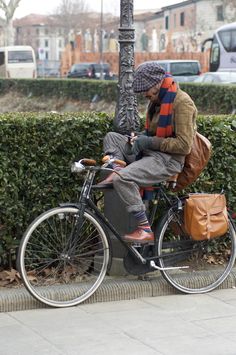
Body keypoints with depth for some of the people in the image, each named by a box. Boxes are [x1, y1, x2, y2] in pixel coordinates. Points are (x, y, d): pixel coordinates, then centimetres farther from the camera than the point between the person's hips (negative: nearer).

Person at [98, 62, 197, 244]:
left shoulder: (182, 102, -16)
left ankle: (146, 229, -22)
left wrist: (149, 142, -18)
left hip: (168, 160, -10)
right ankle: (117, 167, -12)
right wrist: (141, 137, 5)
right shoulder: (157, 99, 13)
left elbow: (184, 145, -21)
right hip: (150, 152, 10)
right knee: (111, 137, 15)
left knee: (123, 178, -29)